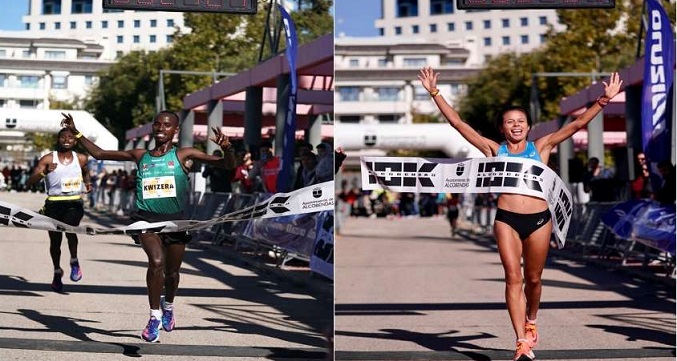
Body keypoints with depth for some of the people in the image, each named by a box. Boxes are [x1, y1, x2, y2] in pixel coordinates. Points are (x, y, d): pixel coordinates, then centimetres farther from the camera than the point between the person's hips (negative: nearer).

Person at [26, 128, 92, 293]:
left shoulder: (81, 159, 3)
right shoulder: (48, 159, -5)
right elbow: (30, 182, -12)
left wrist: (88, 183, 7)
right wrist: (44, 172, -29)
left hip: (75, 203, 0)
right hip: (54, 203, 0)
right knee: (55, 240, 8)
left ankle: (74, 261, -3)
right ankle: (57, 272, 33)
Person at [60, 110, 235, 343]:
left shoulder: (183, 155, 0)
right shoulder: (140, 156, 8)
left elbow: (228, 166, -5)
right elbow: (99, 154, 17)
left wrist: (226, 148, -26)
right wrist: (76, 133, 11)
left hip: (174, 220, 0)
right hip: (147, 219, 0)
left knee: (171, 272, 15)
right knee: (156, 261, -27)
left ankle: (168, 306, 49)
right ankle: (155, 316, -11)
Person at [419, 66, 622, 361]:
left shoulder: (541, 147, 9)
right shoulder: (494, 150, 7)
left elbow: (578, 123, 6)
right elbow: (457, 123, 5)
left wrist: (603, 100, -1)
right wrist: (434, 92, 2)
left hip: (539, 219, 1)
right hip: (507, 220, -1)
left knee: (533, 278, 11)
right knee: (513, 278, -7)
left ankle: (531, 320, 40)